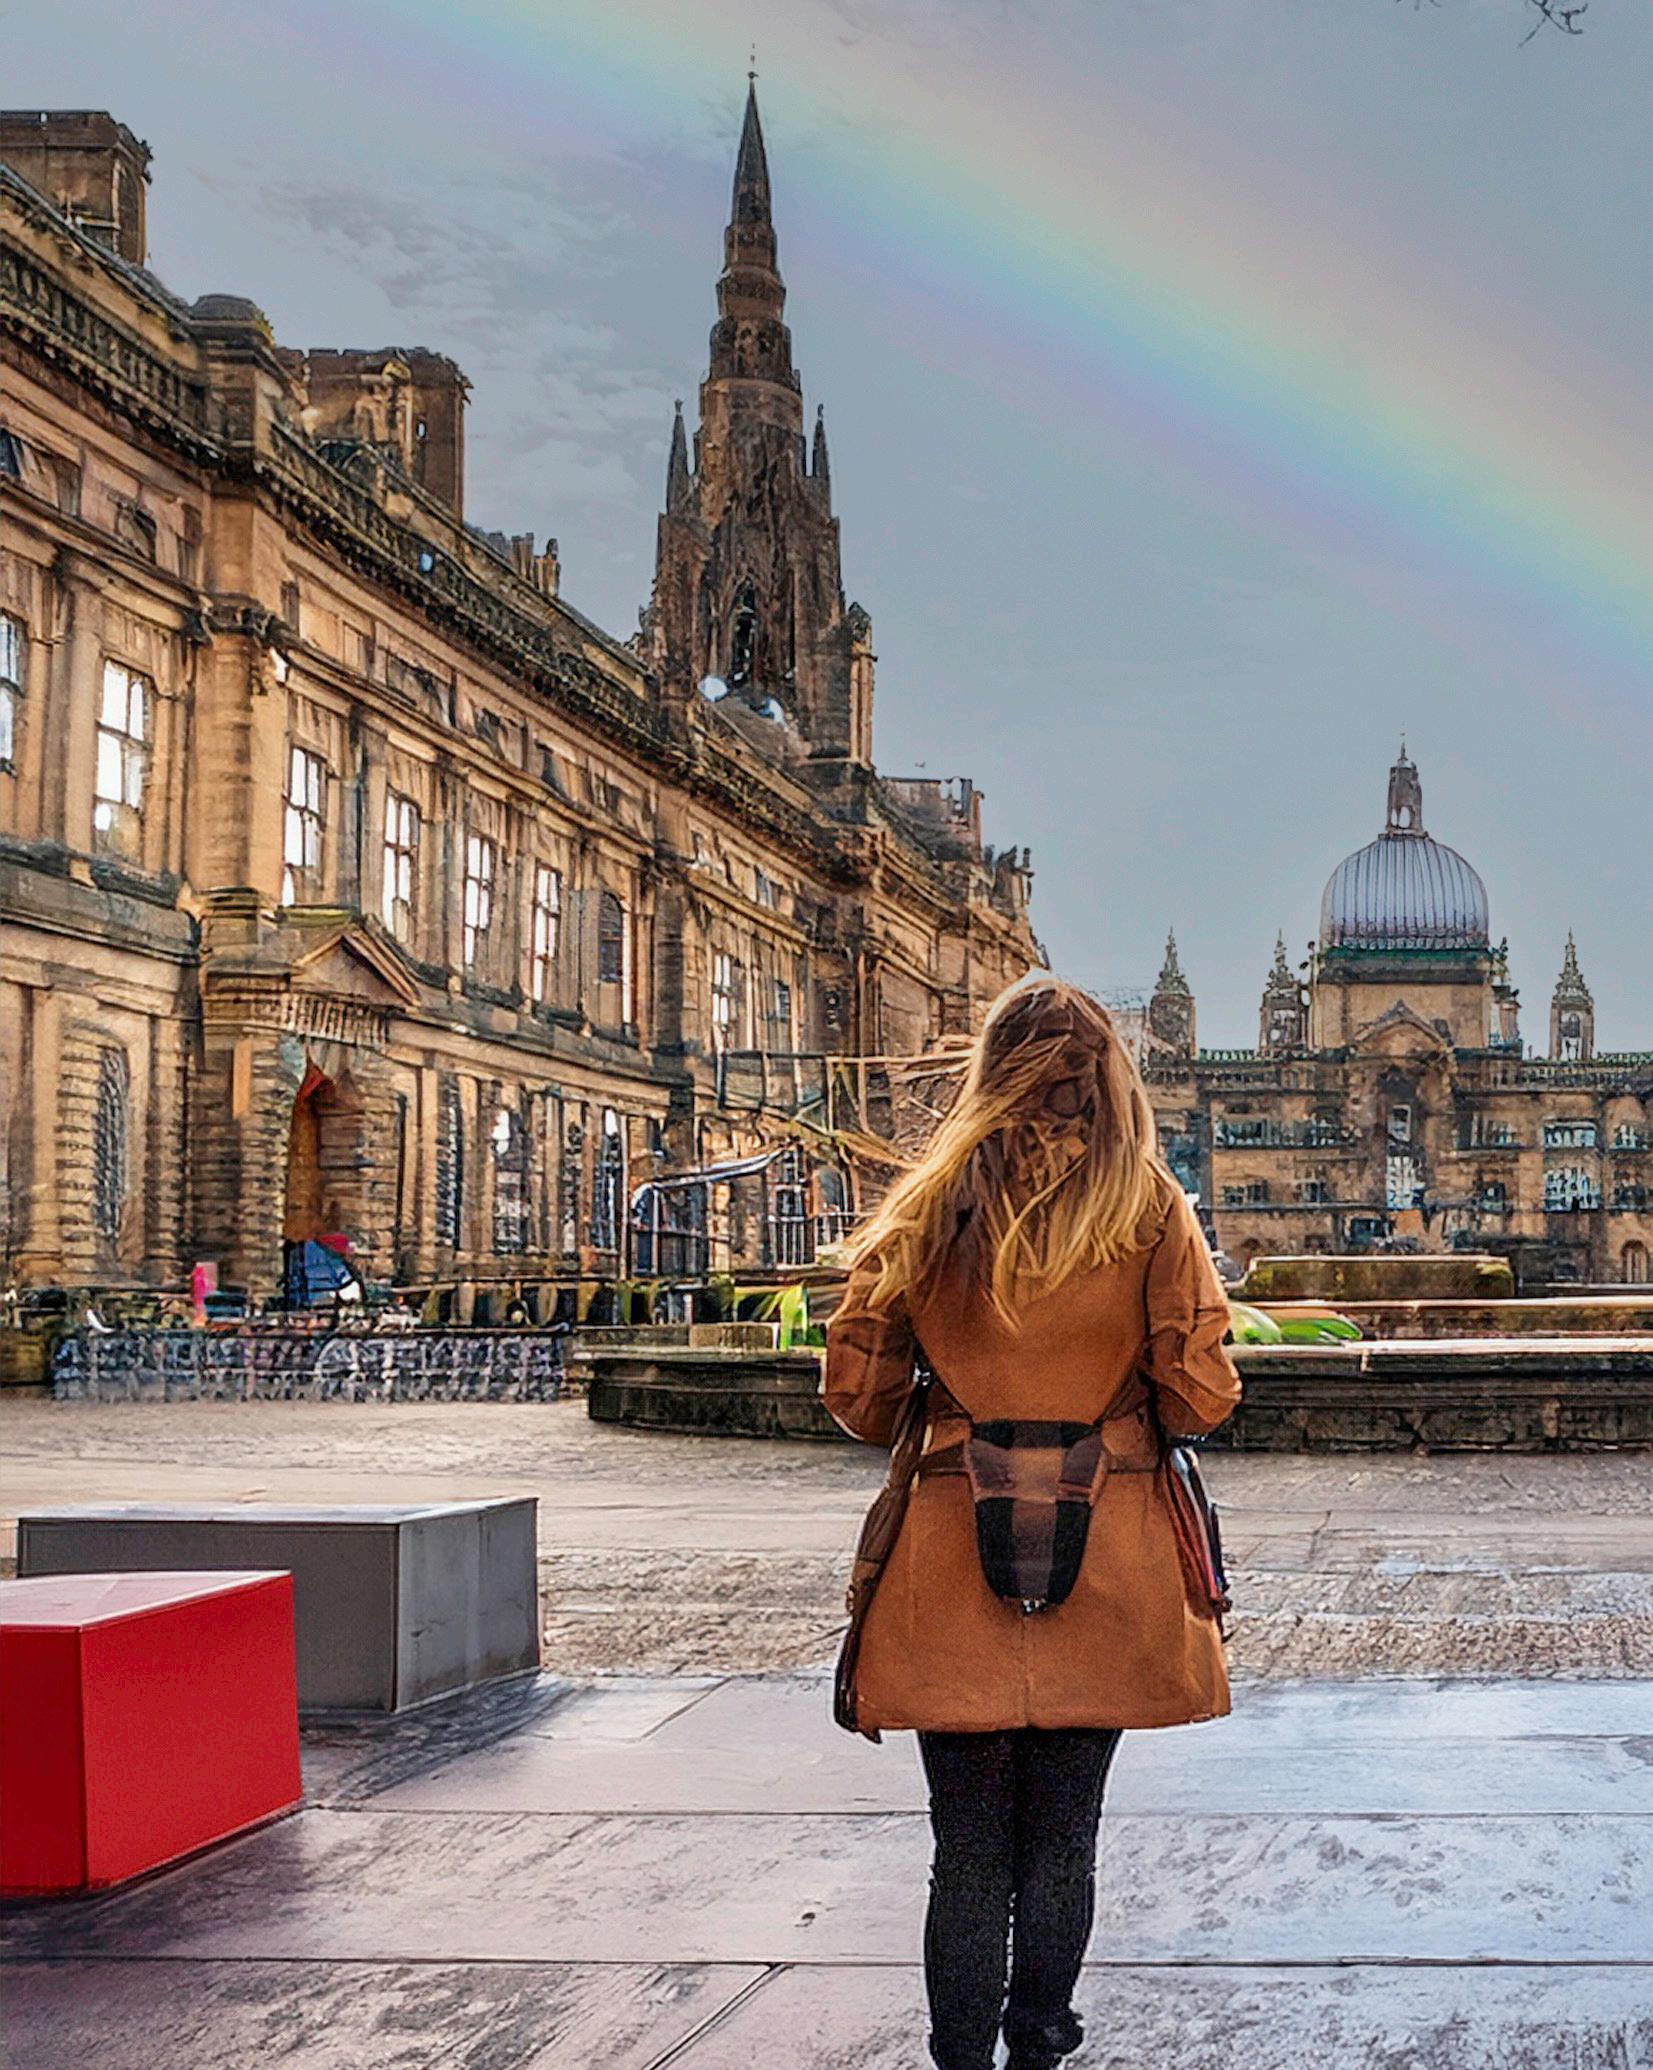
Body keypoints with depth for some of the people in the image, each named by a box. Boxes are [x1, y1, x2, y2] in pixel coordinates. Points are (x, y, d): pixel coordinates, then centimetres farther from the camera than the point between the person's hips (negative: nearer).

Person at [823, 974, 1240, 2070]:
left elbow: (857, 1386, 1)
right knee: (1061, 1842, 12)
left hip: (953, 1556, 0)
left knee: (970, 1847, 7)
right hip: (1106, 1566, 0)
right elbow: (1201, 1395, -7)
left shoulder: (931, 1206, 0)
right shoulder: (1149, 1206, -4)